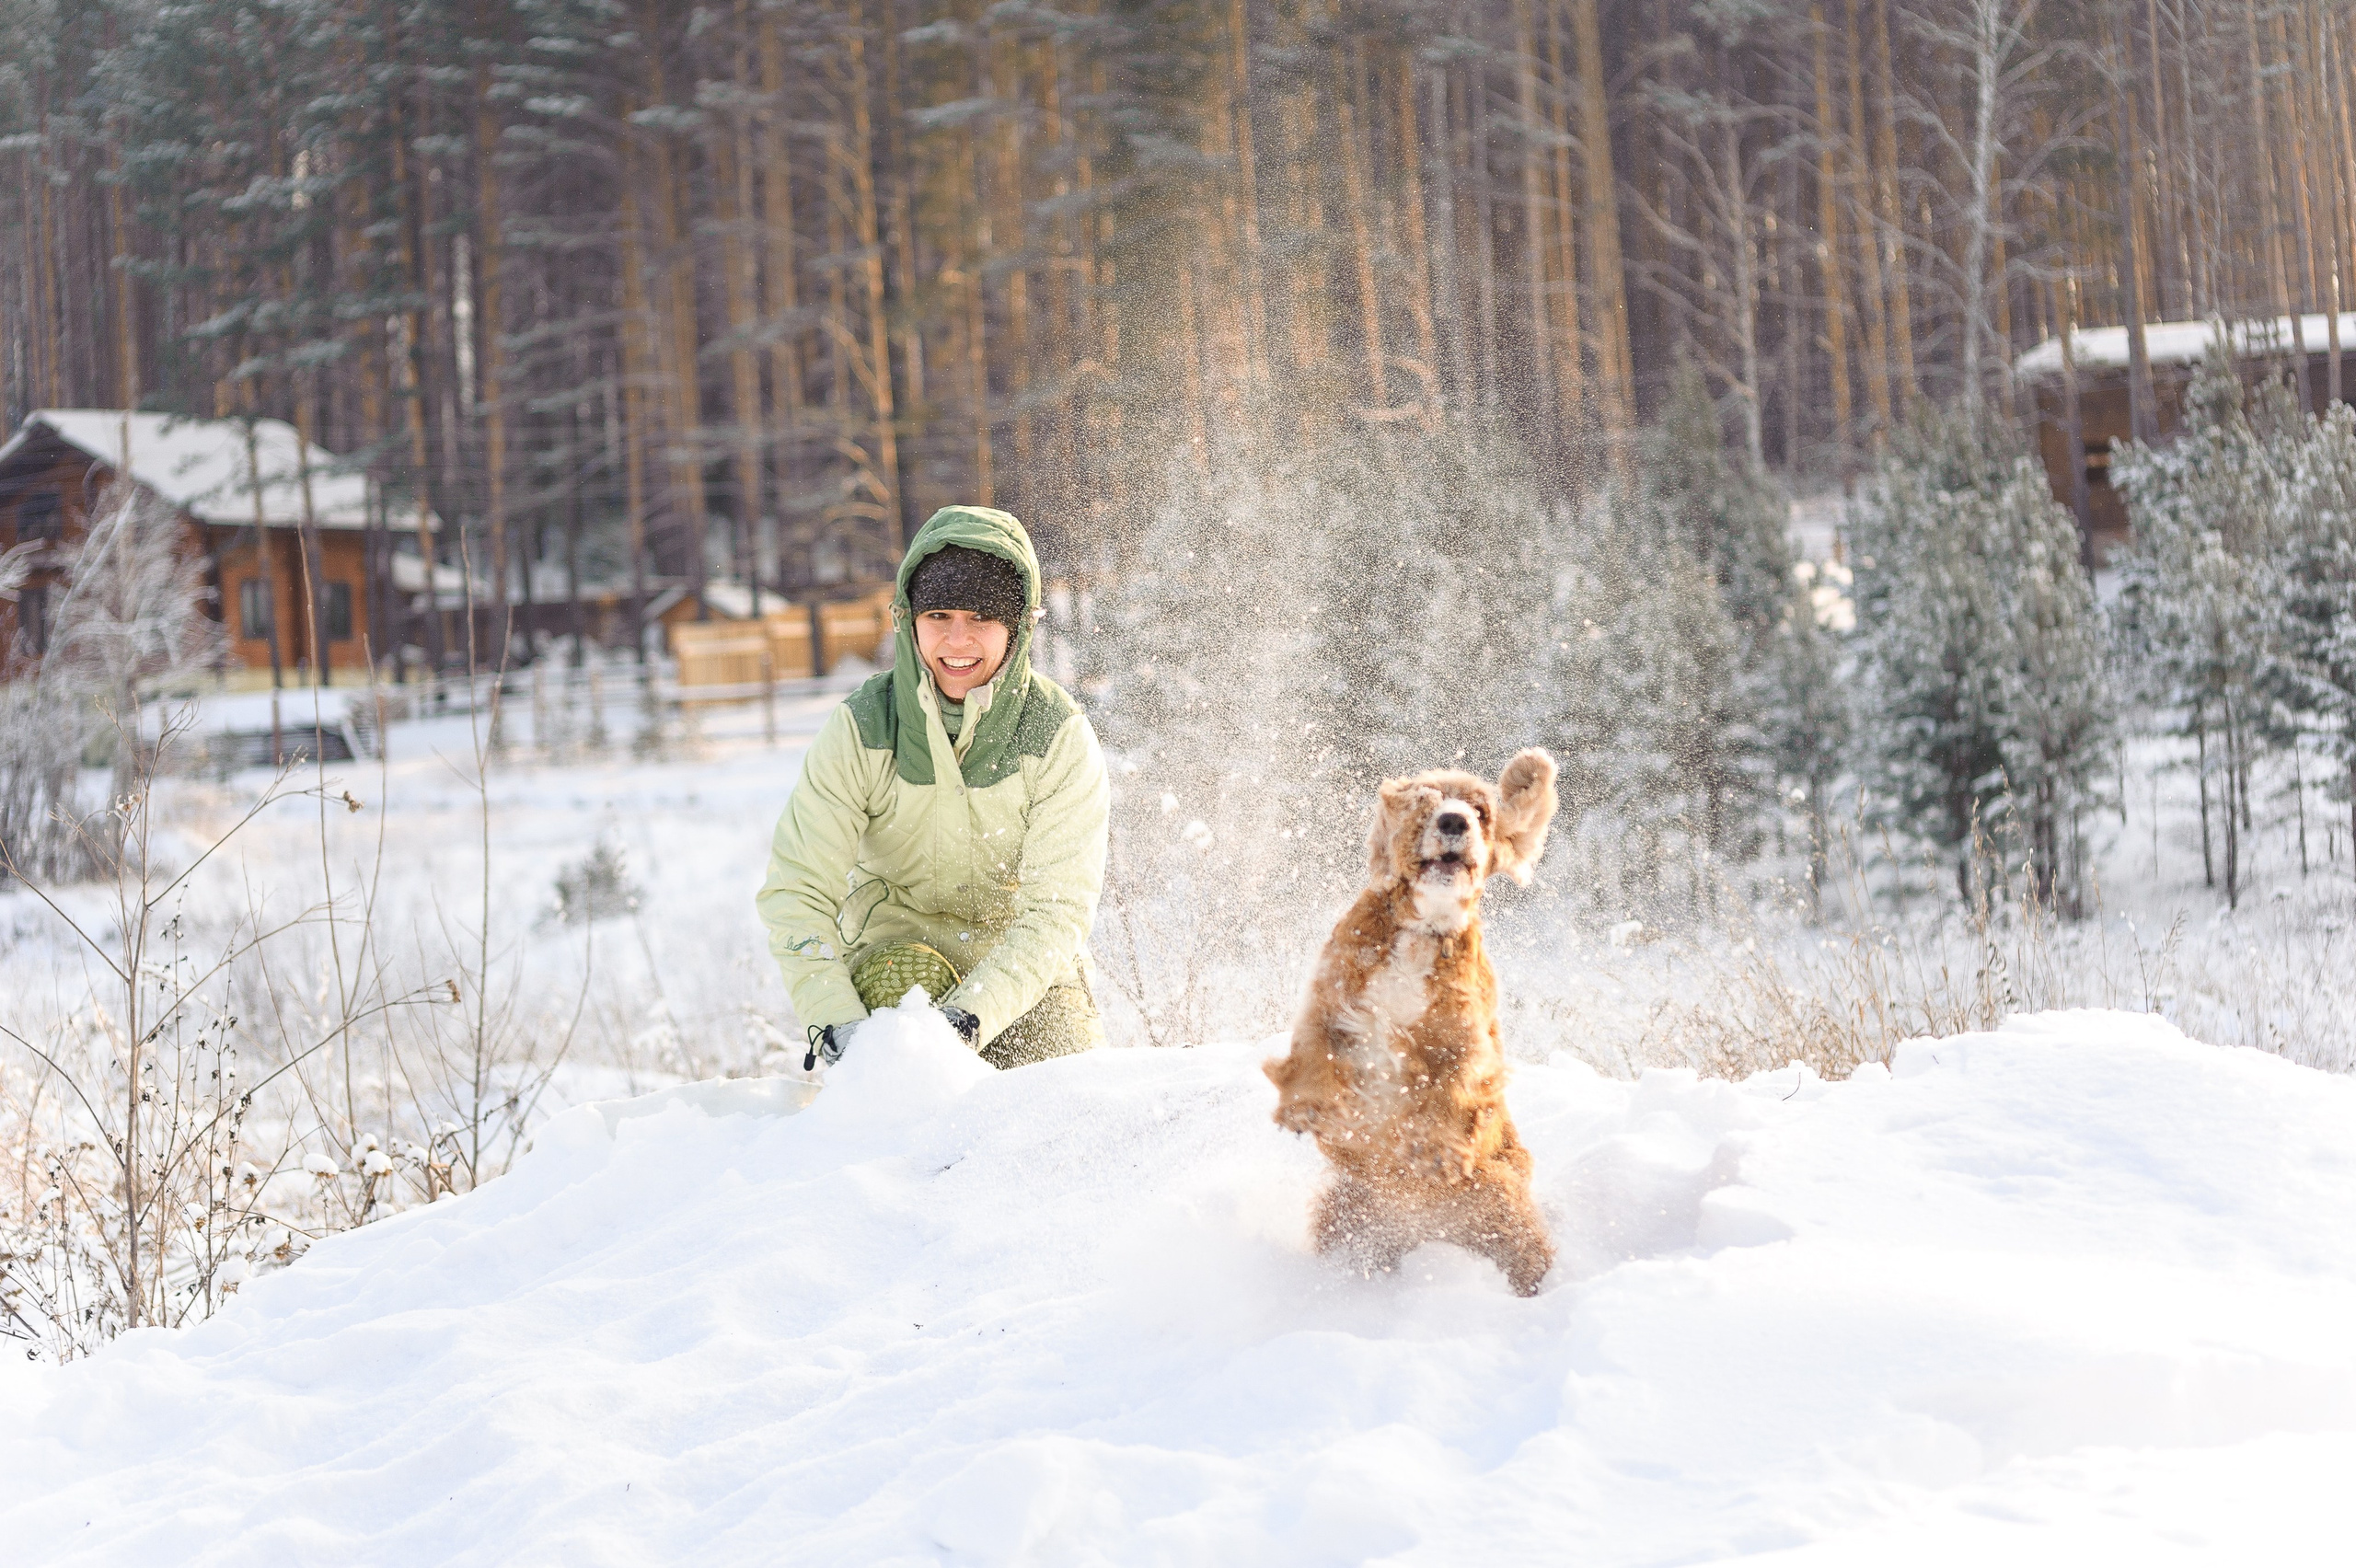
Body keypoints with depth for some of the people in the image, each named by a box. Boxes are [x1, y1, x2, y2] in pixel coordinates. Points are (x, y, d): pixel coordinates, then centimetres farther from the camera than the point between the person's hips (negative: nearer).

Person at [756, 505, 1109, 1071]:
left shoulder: (1061, 738, -21)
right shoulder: (861, 732, -20)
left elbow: (1058, 909, -27)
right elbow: (796, 892, -22)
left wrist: (969, 1018, -42)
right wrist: (835, 1020, -39)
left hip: (1023, 956, 1)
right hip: (900, 932, -1)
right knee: (902, 979, -32)